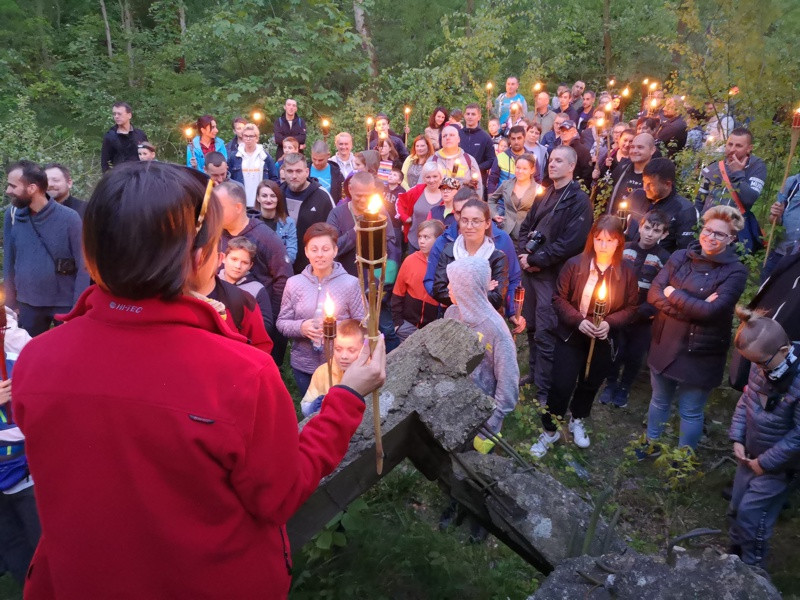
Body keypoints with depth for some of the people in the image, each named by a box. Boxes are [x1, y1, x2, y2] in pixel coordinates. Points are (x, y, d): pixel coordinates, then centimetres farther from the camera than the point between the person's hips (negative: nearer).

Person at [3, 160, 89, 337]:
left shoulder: (69, 218, -14)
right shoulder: (12, 215, -3)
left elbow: (83, 266, -11)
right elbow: (9, 261, 4)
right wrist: (10, 302, 4)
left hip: (65, 303, -3)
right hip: (28, 304, 3)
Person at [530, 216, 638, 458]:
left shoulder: (626, 272, -6)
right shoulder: (575, 264, -13)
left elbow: (631, 307, -1)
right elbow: (559, 298, -9)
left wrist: (610, 323, -19)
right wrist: (578, 320, -22)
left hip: (603, 340, 3)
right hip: (571, 336, -2)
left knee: (591, 384, 20)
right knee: (561, 386, -3)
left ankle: (578, 421, 46)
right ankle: (550, 431, 18)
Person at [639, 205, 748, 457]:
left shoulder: (735, 271, -11)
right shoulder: (680, 257, -1)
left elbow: (712, 310, -23)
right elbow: (653, 294, -10)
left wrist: (673, 294, -14)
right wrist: (694, 308, -21)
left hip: (701, 353, -3)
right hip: (665, 344, 3)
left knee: (690, 411, 12)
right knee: (659, 400, 22)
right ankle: (651, 444, 44)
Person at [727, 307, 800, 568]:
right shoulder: (763, 365, -10)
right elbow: (746, 399, 5)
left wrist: (765, 462, -17)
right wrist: (737, 439, -1)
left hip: (777, 464, -7)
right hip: (751, 455, 7)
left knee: (750, 513, 2)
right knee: (736, 508, 19)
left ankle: (751, 569, 26)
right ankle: (735, 555, 42)